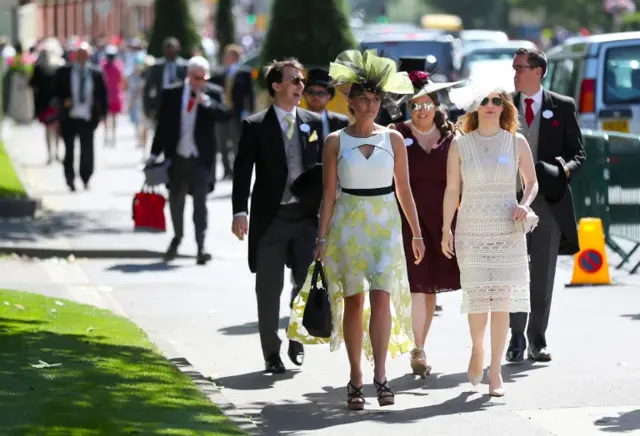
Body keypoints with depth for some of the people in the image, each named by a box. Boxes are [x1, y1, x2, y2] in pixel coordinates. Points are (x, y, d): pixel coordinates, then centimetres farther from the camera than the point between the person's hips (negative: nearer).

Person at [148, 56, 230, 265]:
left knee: (200, 202, -7)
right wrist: (155, 154, 3)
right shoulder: (171, 93, 1)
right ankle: (177, 237, 37)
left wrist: (207, 102, -25)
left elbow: (225, 115, -14)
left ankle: (201, 247, -8)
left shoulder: (213, 93, -1)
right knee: (175, 200, 15)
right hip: (177, 157, 2)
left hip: (201, 158, -2)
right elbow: (163, 125, 4)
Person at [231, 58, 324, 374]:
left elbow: (324, 168, 11)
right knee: (269, 289, 2)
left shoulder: (314, 123, 8)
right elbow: (243, 171, -5)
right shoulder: (255, 126, -2)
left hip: (306, 216, 3)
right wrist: (240, 212, -15)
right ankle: (272, 353, 13)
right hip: (270, 217, -3)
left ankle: (297, 338, 26)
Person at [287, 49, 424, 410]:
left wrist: (417, 233, 9)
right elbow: (329, 193, 3)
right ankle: (356, 379, 7)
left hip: (385, 224, 0)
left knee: (381, 296, -13)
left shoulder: (393, 140, 6)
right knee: (353, 300, 0)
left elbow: (404, 190, 10)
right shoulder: (336, 142, 2)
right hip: (348, 224, 0)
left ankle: (380, 374, -17)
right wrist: (322, 237, -2)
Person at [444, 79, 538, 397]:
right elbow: (452, 190, 5)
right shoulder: (460, 145, 3)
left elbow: (532, 182, 12)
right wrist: (446, 229, 0)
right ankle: (477, 349, 25)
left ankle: (495, 370, 4)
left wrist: (525, 204, -8)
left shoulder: (516, 143, 4)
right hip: (471, 232, 0)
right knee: (477, 297, -4)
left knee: (502, 300, -3)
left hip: (507, 231, 0)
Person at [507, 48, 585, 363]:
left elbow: (578, 152, 7)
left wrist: (567, 169, -14)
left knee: (543, 275, 3)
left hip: (549, 199, -1)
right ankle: (516, 337, 10)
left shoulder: (563, 107, 4)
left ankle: (537, 342, 10)